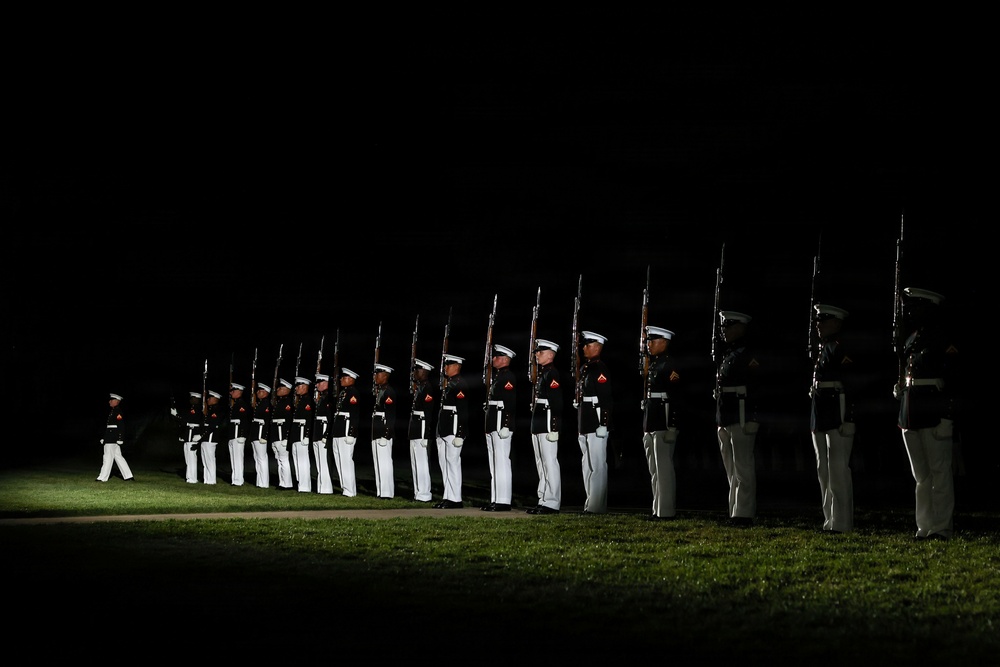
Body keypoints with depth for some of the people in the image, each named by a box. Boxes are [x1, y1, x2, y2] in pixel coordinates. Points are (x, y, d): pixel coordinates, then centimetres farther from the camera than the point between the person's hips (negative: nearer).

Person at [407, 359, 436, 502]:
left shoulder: (427, 388, -13)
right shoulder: (418, 388, 16)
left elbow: (428, 412, -18)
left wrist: (424, 435, -22)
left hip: (421, 429, -10)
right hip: (415, 431, 10)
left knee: (421, 462, -8)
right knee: (415, 462, 13)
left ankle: (424, 495, -6)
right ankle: (418, 493, 18)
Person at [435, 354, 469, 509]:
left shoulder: (460, 385, -11)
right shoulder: (447, 384, 19)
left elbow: (463, 412, -18)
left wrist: (459, 435, -23)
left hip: (454, 431, -10)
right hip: (444, 431, 10)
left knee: (453, 462, -8)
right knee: (444, 463, 11)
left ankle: (455, 500, -6)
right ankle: (448, 497, 16)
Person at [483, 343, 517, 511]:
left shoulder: (508, 377, -10)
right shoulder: (496, 376, 20)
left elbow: (511, 403, -19)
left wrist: (506, 426, -25)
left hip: (501, 426, -11)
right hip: (492, 427, 11)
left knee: (502, 463, -10)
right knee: (494, 464, 11)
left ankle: (503, 502, -9)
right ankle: (495, 501, 15)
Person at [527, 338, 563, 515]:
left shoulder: (552, 374, -11)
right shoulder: (541, 374, 19)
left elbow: (556, 402, -18)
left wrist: (553, 428, -22)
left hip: (548, 426, -10)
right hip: (537, 426, 10)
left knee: (550, 463, -8)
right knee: (541, 464, 12)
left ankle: (552, 503, -7)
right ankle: (543, 500, 17)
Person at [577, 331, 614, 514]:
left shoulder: (601, 369, -11)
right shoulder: (584, 368, 17)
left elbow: (606, 399, -17)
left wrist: (603, 425, -22)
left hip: (596, 423, -10)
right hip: (584, 424, 10)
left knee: (597, 465, -6)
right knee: (588, 465, 12)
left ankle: (596, 506, -4)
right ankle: (591, 504, 18)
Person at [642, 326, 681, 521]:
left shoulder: (669, 365, -10)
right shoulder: (652, 365, 18)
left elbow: (675, 397, -16)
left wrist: (672, 427, -21)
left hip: (664, 422, -10)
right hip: (650, 423, 10)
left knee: (663, 468, -8)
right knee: (654, 469, 11)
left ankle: (666, 511, -6)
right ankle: (657, 509, 16)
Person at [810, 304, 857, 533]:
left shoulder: (840, 350, -10)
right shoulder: (821, 349, 15)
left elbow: (851, 384, -14)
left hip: (838, 417, -9)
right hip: (820, 418, 9)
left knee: (838, 471, -7)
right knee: (824, 471, 13)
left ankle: (841, 523, -4)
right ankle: (830, 520, 20)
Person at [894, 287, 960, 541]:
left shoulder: (942, 341, -8)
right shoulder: (910, 342, 15)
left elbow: (954, 380, -12)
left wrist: (947, 416, -17)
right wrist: (902, 414, 18)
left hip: (935, 418, -8)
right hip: (912, 419, 8)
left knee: (939, 472, -4)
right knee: (921, 476, 10)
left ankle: (942, 528, -2)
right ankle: (925, 527, 15)